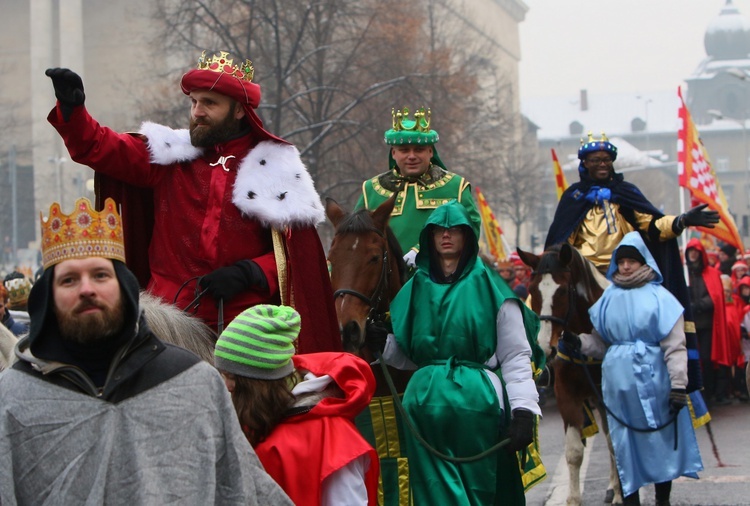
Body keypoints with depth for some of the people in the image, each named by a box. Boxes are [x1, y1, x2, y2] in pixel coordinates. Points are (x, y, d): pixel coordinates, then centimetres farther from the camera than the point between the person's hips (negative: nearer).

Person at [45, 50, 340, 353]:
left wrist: (249, 273, -12)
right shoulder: (169, 156, 13)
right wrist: (71, 108, -12)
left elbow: (294, 254, 4)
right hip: (170, 321, 2)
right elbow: (98, 147, 6)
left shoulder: (274, 170, 6)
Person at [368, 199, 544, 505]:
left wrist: (523, 411, -12)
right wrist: (385, 345, -2)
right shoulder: (417, 287, 12)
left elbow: (516, 356, -3)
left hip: (477, 401, -3)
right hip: (426, 405, 4)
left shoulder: (488, 285, 0)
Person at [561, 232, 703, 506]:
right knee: (625, 442, 8)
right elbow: (599, 341, 11)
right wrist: (578, 342, -8)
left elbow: (675, 346, -8)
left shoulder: (659, 296, -6)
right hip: (618, 378, 3)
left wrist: (678, 386, -13)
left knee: (661, 439, 6)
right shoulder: (609, 297, 7)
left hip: (652, 377, -3)